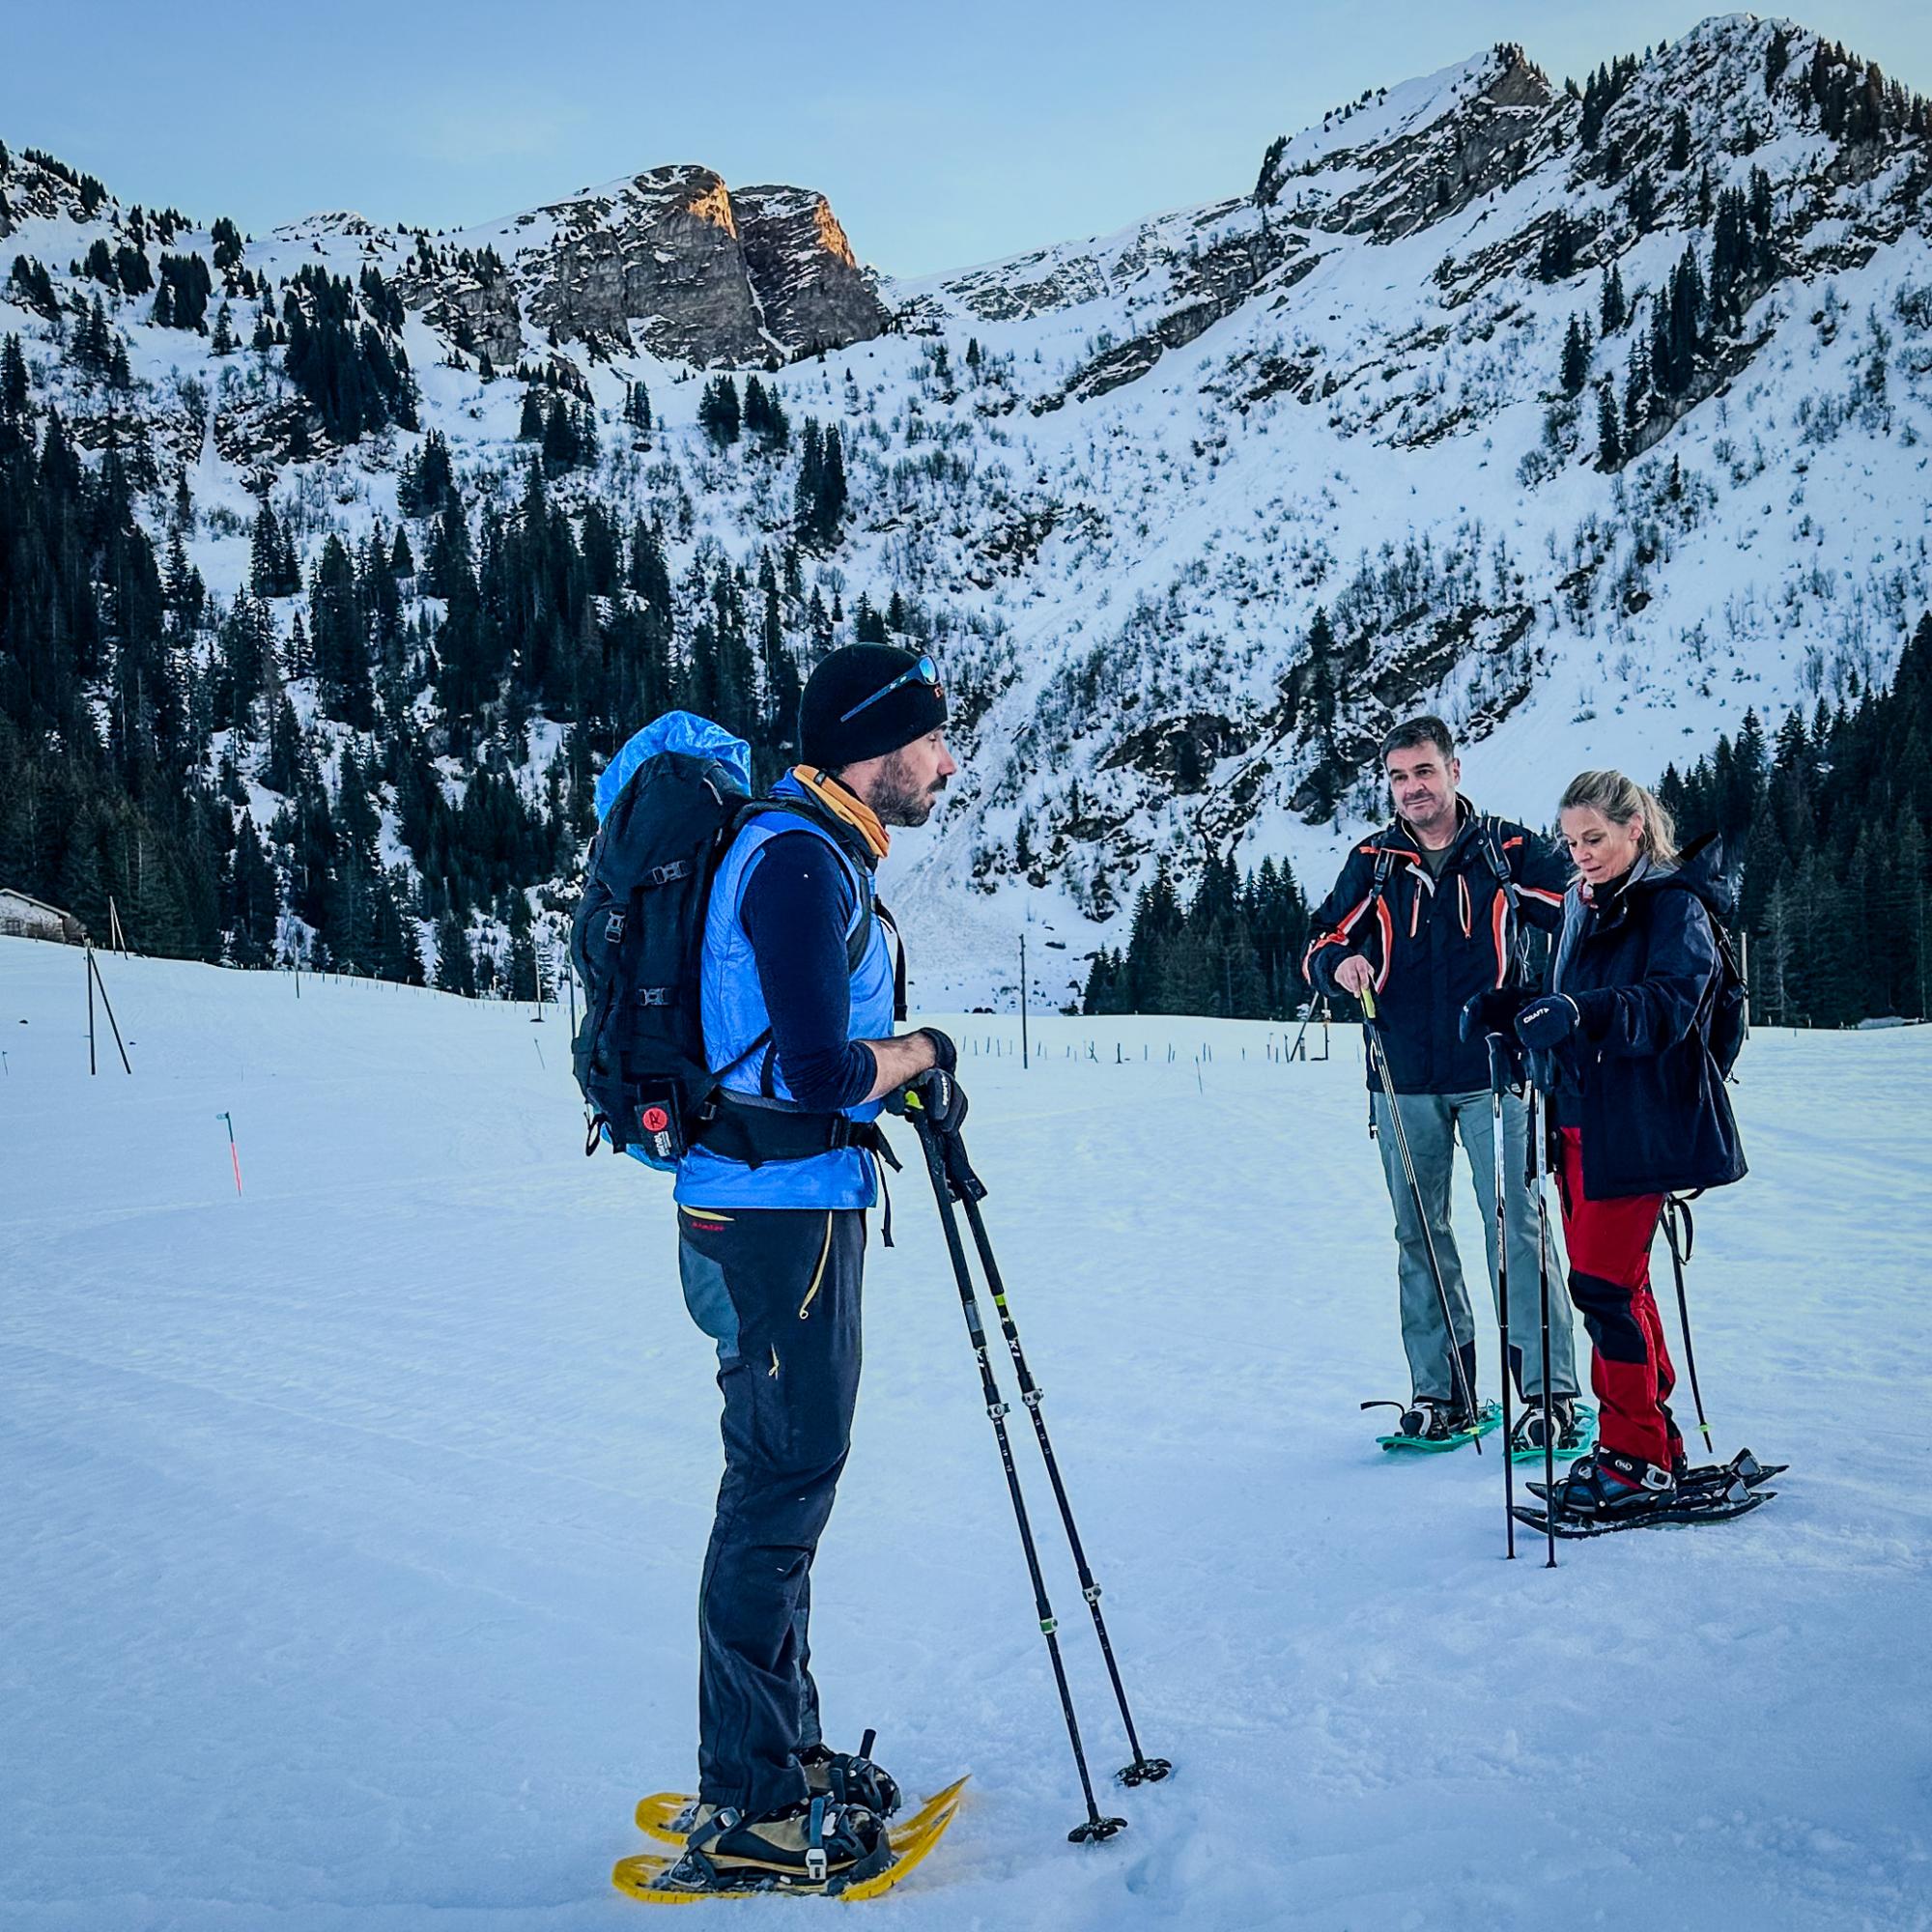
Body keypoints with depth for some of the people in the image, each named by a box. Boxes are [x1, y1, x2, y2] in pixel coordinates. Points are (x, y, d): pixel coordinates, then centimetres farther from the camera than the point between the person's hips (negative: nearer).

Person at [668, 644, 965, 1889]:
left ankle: (785, 1754, 31)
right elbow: (818, 1070, -24)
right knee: (780, 1493, -3)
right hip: (781, 1215, -11)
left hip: (790, 1206, 11)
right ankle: (745, 1814, 9)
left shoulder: (822, 853, 16)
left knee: (787, 1484, 17)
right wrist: (917, 1055, -5)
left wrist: (909, 1078, 7)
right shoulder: (800, 861, -17)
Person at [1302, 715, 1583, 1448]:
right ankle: (1438, 1389, 17)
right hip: (1404, 1081, 3)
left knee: (1515, 1225, -5)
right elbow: (1320, 946, 10)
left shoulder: (1507, 849, 3)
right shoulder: (1372, 863, 8)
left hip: (1492, 1071, -2)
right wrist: (1339, 963, -14)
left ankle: (1550, 1390, 2)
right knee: (1419, 1232, 7)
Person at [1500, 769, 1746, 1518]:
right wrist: (1504, 1012, 7)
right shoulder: (1583, 908, 17)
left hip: (1639, 1124, -8)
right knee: (1617, 1283, 11)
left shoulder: (1675, 904, -7)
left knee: (1604, 1281, -9)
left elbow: (1669, 1006, -23)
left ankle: (1636, 1458, 1)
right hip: (1580, 1117, 8)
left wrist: (1583, 1010, -38)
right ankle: (1655, 1443, 22)